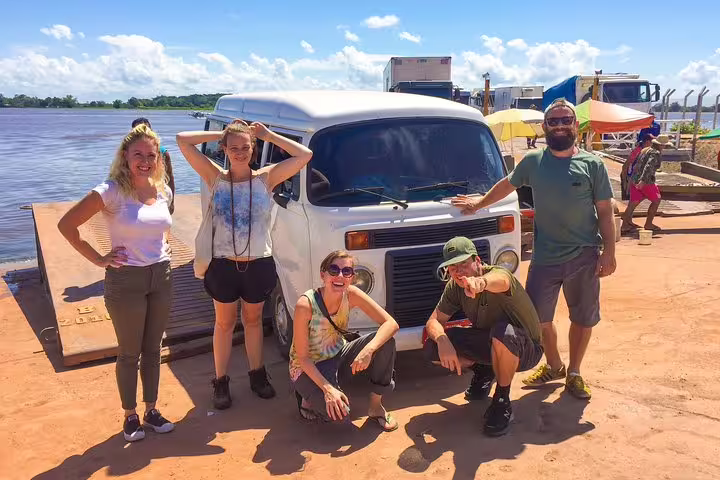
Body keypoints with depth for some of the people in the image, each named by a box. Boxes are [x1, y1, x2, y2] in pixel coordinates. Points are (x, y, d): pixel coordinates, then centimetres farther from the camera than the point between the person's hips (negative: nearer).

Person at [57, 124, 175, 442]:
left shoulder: (163, 191, 3)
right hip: (126, 280, -5)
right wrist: (98, 259, -13)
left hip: (161, 277, 5)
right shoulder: (112, 191, -14)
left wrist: (161, 247, 7)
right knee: (129, 353, 8)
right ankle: (130, 416, 26)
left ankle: (151, 410, 30)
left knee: (153, 349, 15)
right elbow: (66, 224, -14)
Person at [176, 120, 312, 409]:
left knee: (253, 320, 18)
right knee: (224, 323, 13)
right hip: (223, 265, 0)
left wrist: (268, 135, -5)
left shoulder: (266, 178, -4)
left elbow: (305, 155, -9)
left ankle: (257, 374, 35)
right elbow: (183, 140, -6)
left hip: (258, 264, 1)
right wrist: (221, 134, -2)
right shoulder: (216, 178, -3)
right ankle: (221, 382, 27)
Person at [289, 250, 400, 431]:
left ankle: (376, 406, -2)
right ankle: (308, 399, 6)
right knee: (338, 411, -30)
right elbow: (302, 357, -21)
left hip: (338, 357, 5)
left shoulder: (351, 294, -15)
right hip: (309, 368, -5)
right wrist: (328, 388, -32)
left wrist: (368, 350, -36)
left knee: (385, 342, -19)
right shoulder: (306, 304, -28)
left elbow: (391, 323, -19)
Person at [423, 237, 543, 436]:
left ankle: (502, 402, -17)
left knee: (503, 332, -42)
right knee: (432, 347, -15)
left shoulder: (499, 274, -28)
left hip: (525, 349, -5)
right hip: (488, 343, 6)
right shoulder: (454, 286, -9)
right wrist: (442, 340, -33)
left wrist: (481, 282, -79)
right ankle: (482, 370, 13)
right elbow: (434, 321, -10)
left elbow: (499, 280, -54)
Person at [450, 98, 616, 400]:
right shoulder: (533, 162, 4)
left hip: (584, 258, -1)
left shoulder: (593, 165, -1)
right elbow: (507, 185, 22)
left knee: (583, 319, 10)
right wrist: (480, 203, 28)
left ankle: (574, 373, 30)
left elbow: (605, 213, -1)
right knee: (538, 318, 9)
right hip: (544, 258, 2)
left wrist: (609, 252, -7)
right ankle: (553, 366, 34)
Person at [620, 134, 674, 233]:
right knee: (656, 201, 11)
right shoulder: (656, 153, -12)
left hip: (634, 180, 8)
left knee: (633, 203, 9)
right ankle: (648, 224, 15)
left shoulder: (645, 150, 15)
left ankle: (624, 225, 7)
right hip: (646, 182, -8)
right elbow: (649, 166, -25)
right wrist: (642, 181, -33)